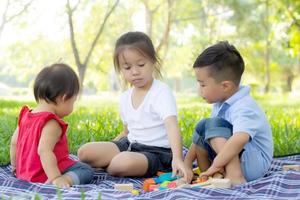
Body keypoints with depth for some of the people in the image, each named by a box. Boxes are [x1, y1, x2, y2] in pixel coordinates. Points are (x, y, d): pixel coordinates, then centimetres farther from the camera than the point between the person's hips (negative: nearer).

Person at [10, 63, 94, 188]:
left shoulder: (25, 116, 5)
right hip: (44, 176, -9)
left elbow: (14, 142, 13)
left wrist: (15, 166, 26)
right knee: (86, 170, -13)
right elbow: (44, 151, -35)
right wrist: (56, 178, -40)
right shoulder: (52, 124, -23)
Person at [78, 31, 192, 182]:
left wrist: (177, 158, -48)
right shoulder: (125, 98, 9)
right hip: (130, 146, 6)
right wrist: (104, 151, 11)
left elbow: (172, 125, -31)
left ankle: (109, 167, -3)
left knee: (124, 162, -35)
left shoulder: (161, 92, -15)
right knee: (84, 152, -9)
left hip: (156, 151, -6)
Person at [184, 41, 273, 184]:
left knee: (214, 124, -23)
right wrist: (188, 160, 7)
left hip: (255, 163, -9)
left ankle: (235, 176, -34)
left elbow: (239, 139, -43)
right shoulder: (221, 104, 6)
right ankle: (207, 177, -5)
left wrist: (215, 165, -35)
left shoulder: (244, 108, -24)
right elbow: (202, 134, 14)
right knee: (201, 128, 4)